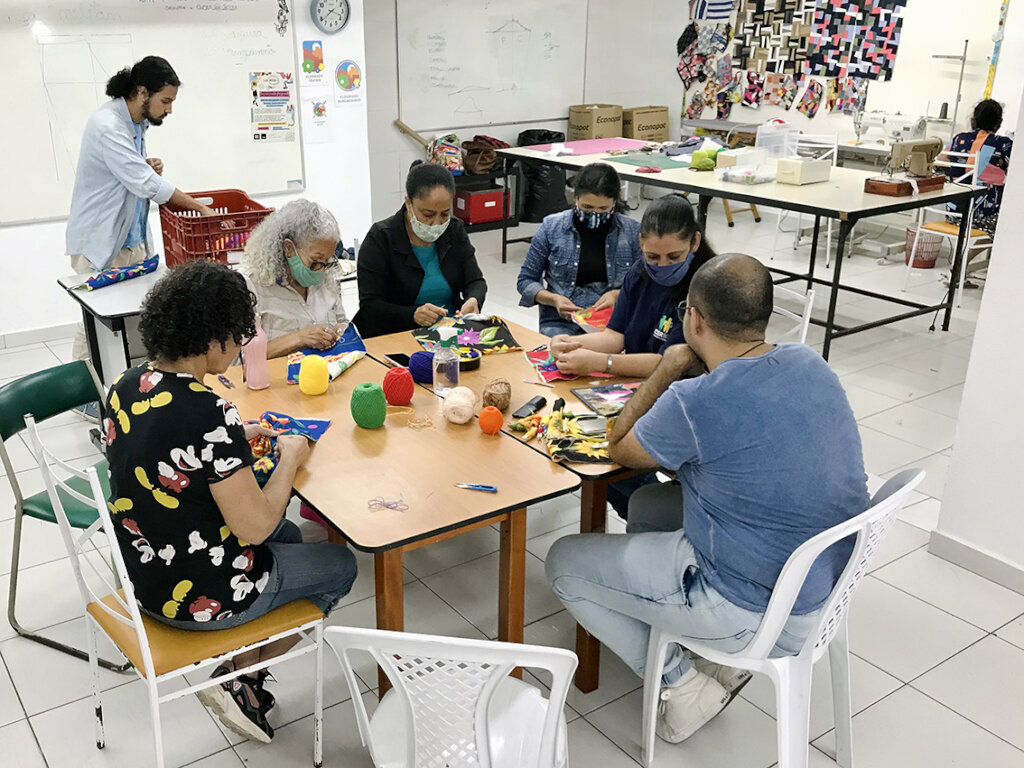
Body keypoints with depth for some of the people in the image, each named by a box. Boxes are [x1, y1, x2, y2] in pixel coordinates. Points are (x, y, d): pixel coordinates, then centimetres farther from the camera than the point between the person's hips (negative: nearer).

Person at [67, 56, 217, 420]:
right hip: (100, 243, -8)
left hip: (131, 238, 8)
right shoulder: (106, 126, -20)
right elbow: (145, 184, -25)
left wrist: (149, 167, -2)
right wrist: (200, 207, -20)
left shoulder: (137, 123, 9)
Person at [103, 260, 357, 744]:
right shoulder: (209, 414, -32)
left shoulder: (126, 388, -6)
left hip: (146, 575, 8)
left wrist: (240, 436, 7)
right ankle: (238, 678, 16)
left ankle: (238, 669, 25)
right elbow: (255, 526, -26)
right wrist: (290, 459, -11)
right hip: (201, 598, -8)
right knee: (341, 564, 16)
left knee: (288, 536, 31)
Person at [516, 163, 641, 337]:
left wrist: (618, 294, -9)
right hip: (560, 321, 0)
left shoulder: (633, 231, 4)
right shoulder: (551, 227, 3)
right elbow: (525, 280, 10)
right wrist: (554, 299, -8)